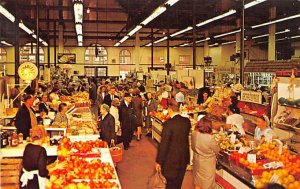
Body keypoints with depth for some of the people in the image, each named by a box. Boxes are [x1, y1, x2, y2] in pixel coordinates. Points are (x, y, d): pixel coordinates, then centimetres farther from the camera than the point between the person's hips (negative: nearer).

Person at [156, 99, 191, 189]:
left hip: (171, 161, -5)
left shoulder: (168, 124, -23)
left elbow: (163, 144, -20)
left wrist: (159, 162, -9)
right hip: (184, 158, 6)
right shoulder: (187, 121, -5)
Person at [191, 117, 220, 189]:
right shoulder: (210, 138, -31)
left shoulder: (194, 134, -14)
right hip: (207, 164, -5)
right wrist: (216, 143, 2)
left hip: (197, 161, 5)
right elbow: (217, 150, -14)